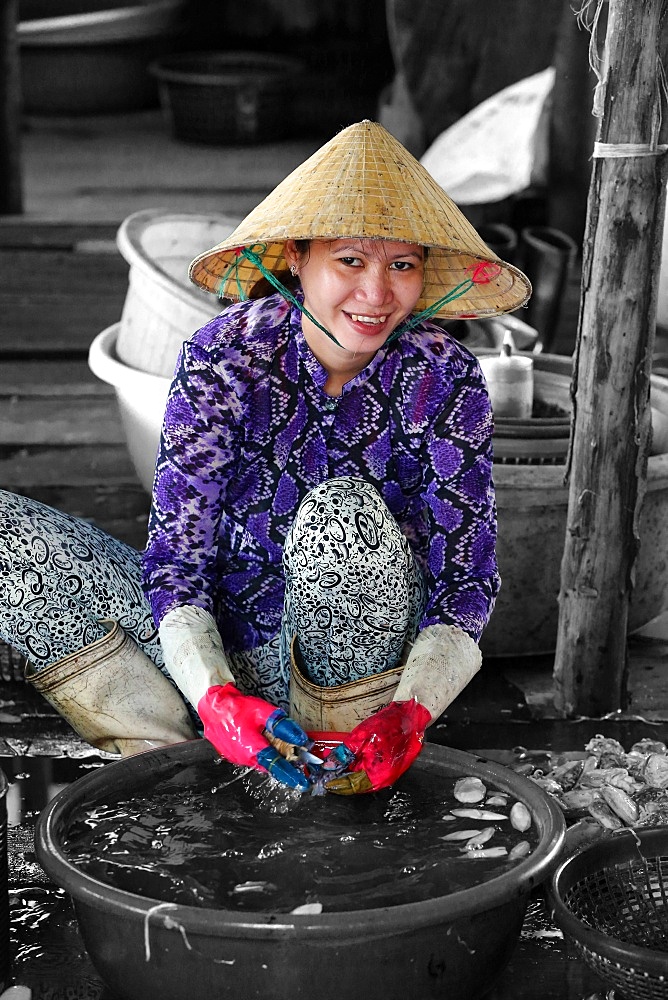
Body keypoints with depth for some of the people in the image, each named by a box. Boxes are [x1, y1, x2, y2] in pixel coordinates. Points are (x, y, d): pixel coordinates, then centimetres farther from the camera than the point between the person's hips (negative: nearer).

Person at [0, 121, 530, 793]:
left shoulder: (444, 379, -14)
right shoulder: (225, 355, -14)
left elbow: (467, 576, -14)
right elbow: (177, 555, -17)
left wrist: (411, 713, -33)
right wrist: (216, 698, -36)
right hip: (214, 656, 2)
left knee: (343, 509, -34)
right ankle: (175, 750, -14)